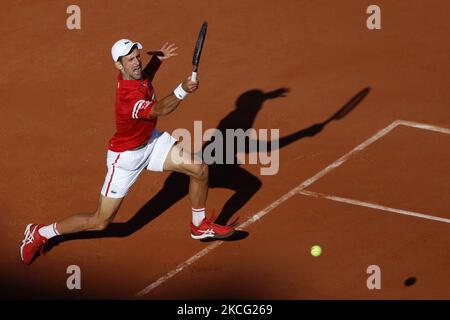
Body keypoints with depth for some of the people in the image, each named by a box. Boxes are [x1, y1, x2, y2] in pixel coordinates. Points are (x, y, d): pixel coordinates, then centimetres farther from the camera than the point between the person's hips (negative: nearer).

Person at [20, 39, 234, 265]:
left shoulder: (133, 72, -11)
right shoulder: (127, 97, -37)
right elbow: (160, 110, -48)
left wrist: (158, 59, -2)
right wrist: (182, 91, -65)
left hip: (152, 140, 8)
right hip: (127, 156, -8)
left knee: (199, 169, -2)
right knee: (100, 222, 0)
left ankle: (200, 226, 23)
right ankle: (39, 234, 19)